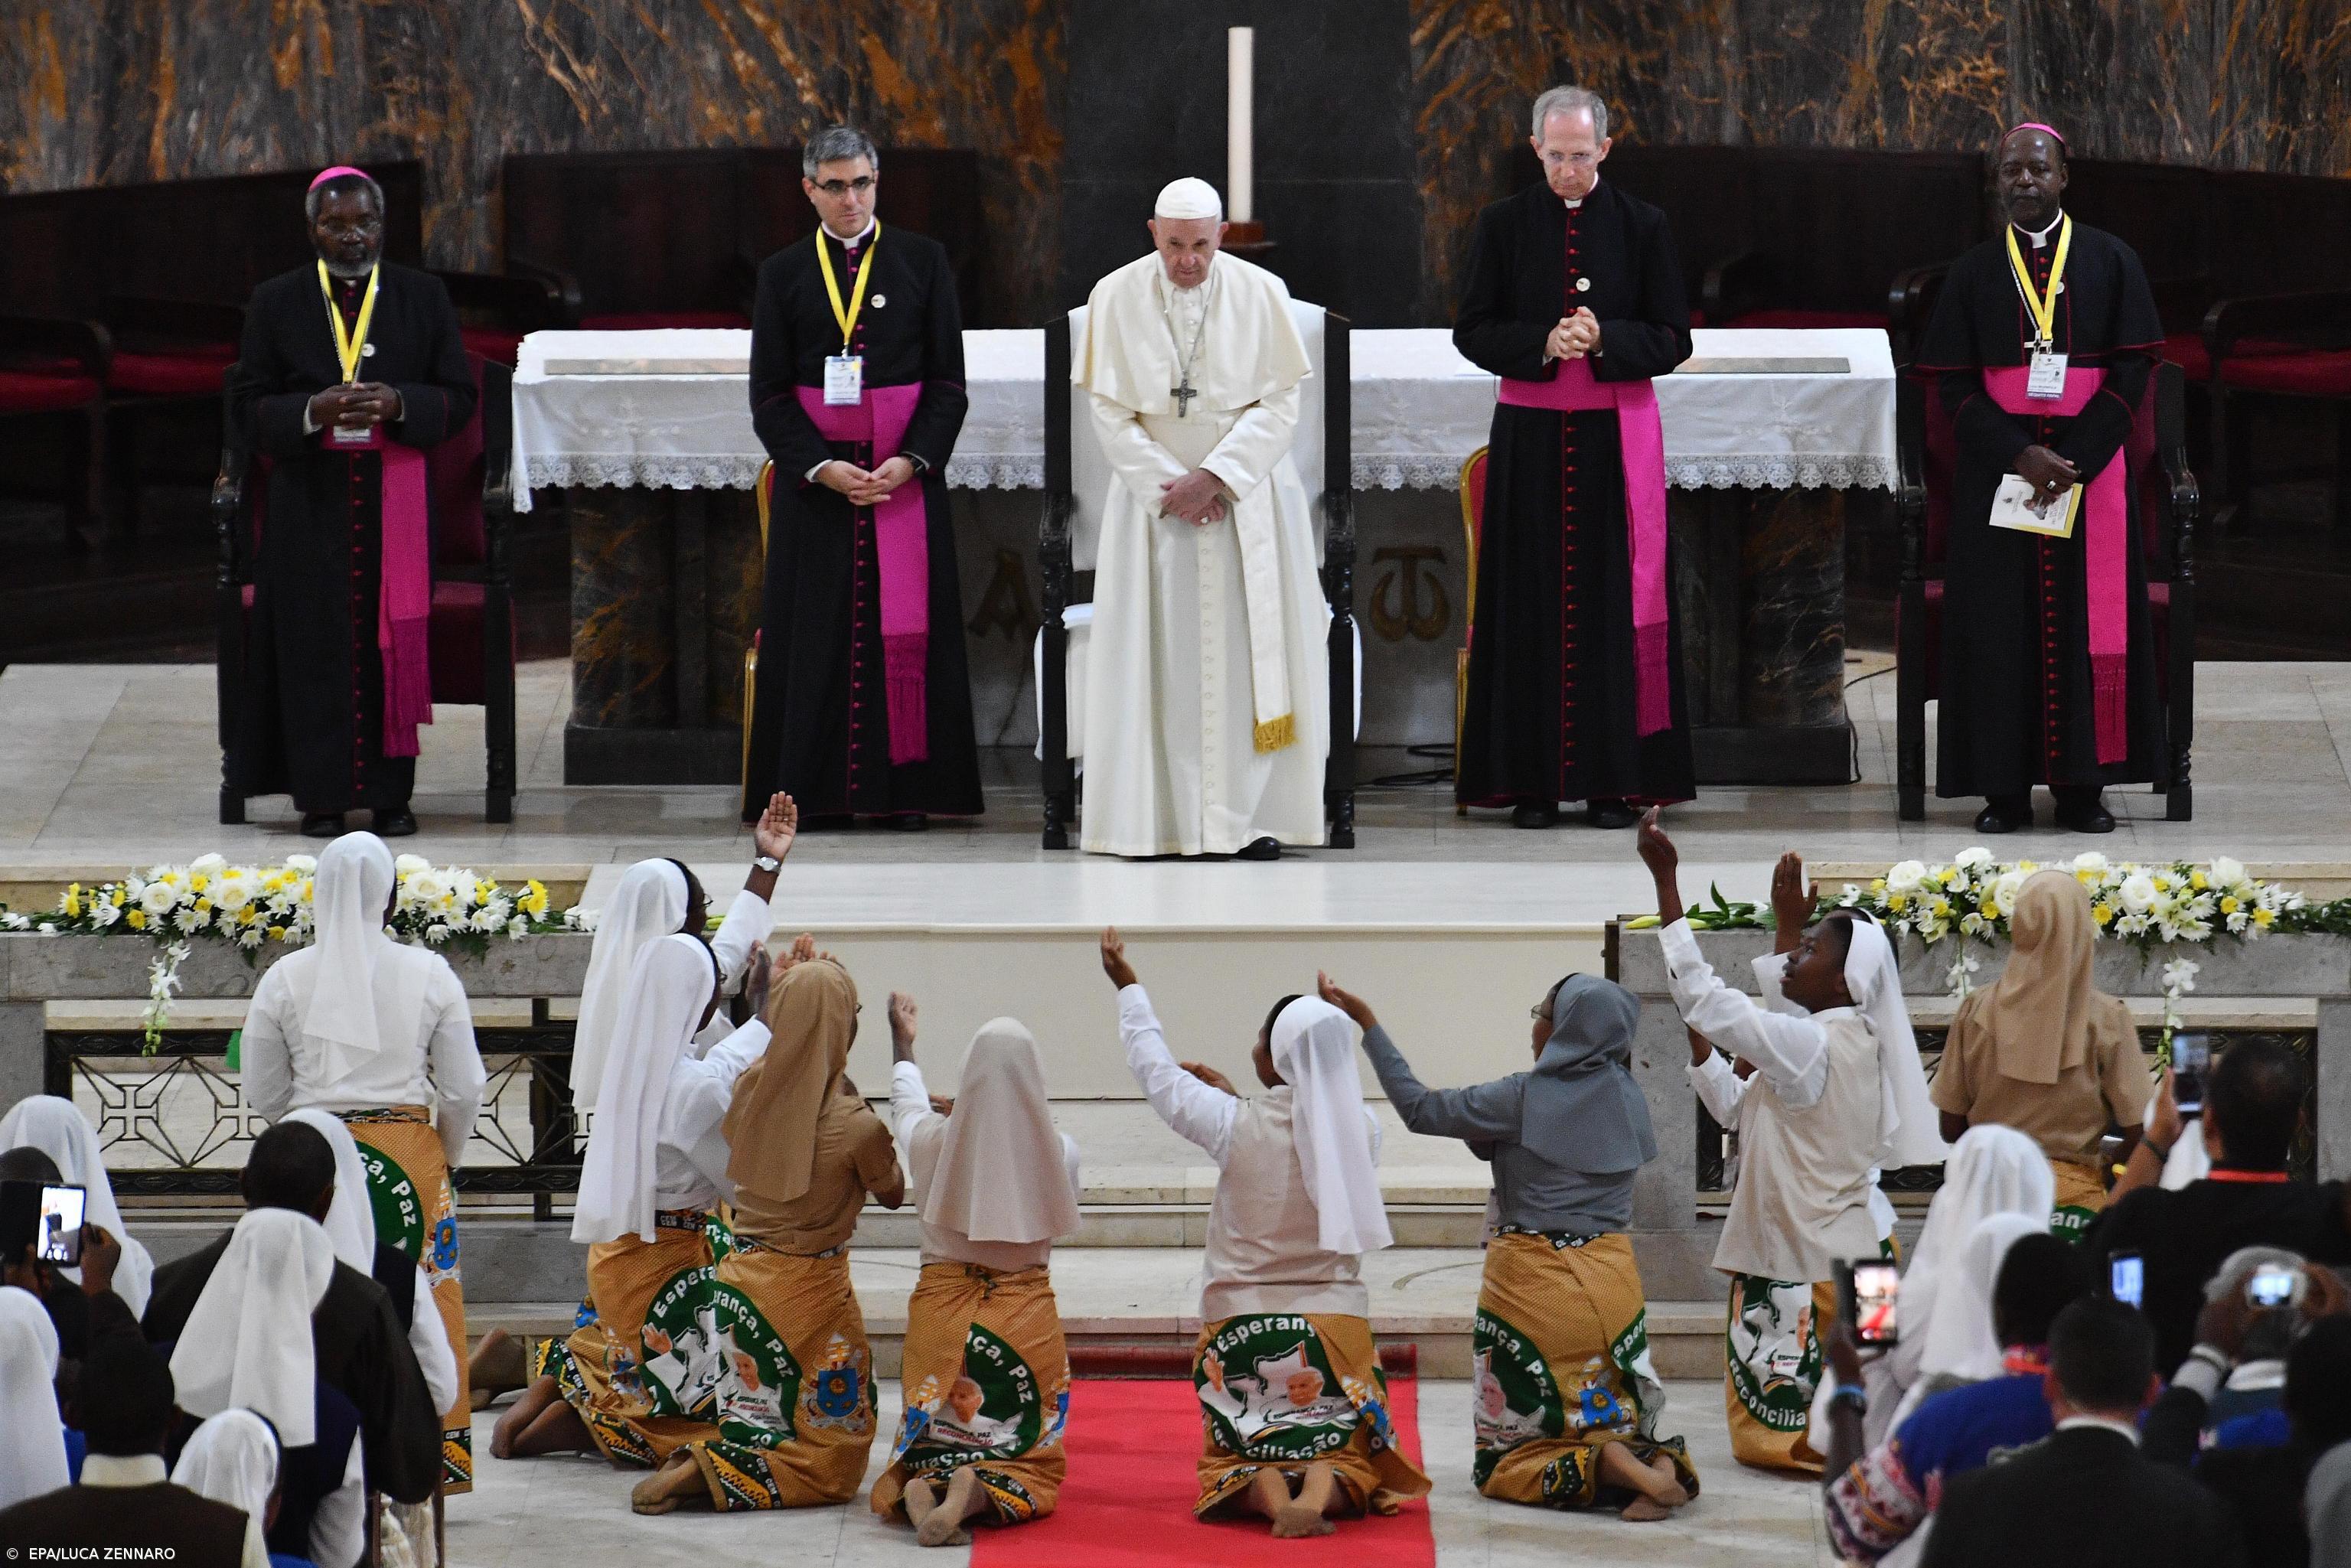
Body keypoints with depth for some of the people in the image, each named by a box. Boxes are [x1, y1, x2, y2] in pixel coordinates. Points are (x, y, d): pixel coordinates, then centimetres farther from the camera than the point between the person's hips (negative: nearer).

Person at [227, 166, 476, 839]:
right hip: (309, 503, 0)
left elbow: (459, 397, 6)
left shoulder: (423, 297, 6)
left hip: (396, 501, 0)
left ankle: (390, 791, 6)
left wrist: (399, 404, -14)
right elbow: (247, 404, 4)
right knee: (315, 648, -2)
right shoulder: (276, 303, 5)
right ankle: (322, 795, 3)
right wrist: (312, 412, -15)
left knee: (393, 642, 0)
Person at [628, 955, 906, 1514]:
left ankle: (698, 1460, -2)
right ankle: (711, 1474, -19)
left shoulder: (749, 1091, -7)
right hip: (812, 1288, -5)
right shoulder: (856, 1126, -20)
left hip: (740, 1278, 5)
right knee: (831, 1461, 2)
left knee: (753, 1423, 27)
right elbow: (894, 1195, 0)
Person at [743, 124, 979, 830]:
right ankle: (818, 790, 4)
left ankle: (904, 787, 4)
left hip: (906, 474, 0)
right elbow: (769, 393, 3)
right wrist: (822, 466, -11)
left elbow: (948, 379, 3)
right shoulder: (783, 275, 6)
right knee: (819, 632, 0)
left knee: (905, 629, -1)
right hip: (815, 476, 0)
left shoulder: (924, 261, 4)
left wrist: (912, 460, -11)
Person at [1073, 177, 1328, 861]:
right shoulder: (1115, 297, -4)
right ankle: (1157, 815, 0)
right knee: (1157, 654, -2)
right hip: (1152, 491, 0)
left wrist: (1215, 477, -15)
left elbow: (1282, 401, -6)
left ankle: (1253, 815, -2)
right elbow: (1109, 411, -3)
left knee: (1251, 649, -3)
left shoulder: (1261, 294, -5)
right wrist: (1170, 486, -12)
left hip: (1247, 493, 0)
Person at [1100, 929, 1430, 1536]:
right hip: (1335, 1322, 1)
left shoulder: (1236, 1125, -13)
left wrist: (1128, 986, 16)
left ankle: (1266, 1492, -22)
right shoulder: (1361, 1130, -6)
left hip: (1242, 1325, -1)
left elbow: (1154, 1069, 2)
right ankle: (1323, 1487, -23)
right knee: (1347, 1453, 13)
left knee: (1236, 1459, 14)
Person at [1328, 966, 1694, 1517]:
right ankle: (1658, 1464, -19)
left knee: (1505, 1461, 3)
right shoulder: (1627, 1098, 3)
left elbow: (1419, 1108, -6)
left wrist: (1367, 1023, 0)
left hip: (1530, 1283, -5)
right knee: (1613, 1426, 15)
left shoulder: (1523, 1098, -13)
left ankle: (1606, 1469, -25)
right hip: (1612, 1281, 5)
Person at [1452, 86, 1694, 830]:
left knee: (1613, 602, -2)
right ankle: (1533, 782, 2)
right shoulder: (1505, 224, 4)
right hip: (1530, 435, 1)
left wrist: (1602, 341, -16)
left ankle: (1612, 780, 1)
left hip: (1616, 437, -1)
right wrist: (1543, 344, -15)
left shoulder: (1642, 226, 3)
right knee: (1532, 603, 0)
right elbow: (1472, 331, 3)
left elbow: (1672, 339, 2)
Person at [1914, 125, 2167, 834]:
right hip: (1997, 474, 1)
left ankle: (2080, 784, 3)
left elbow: (2132, 372, -1)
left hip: (2091, 467, -1)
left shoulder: (2110, 262, 4)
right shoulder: (1973, 273, 7)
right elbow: (1953, 384, 2)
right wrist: (2018, 455, -13)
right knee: (2002, 628, -2)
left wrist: (2073, 457, -12)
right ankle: (2005, 788, 0)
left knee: (2086, 622, -2)